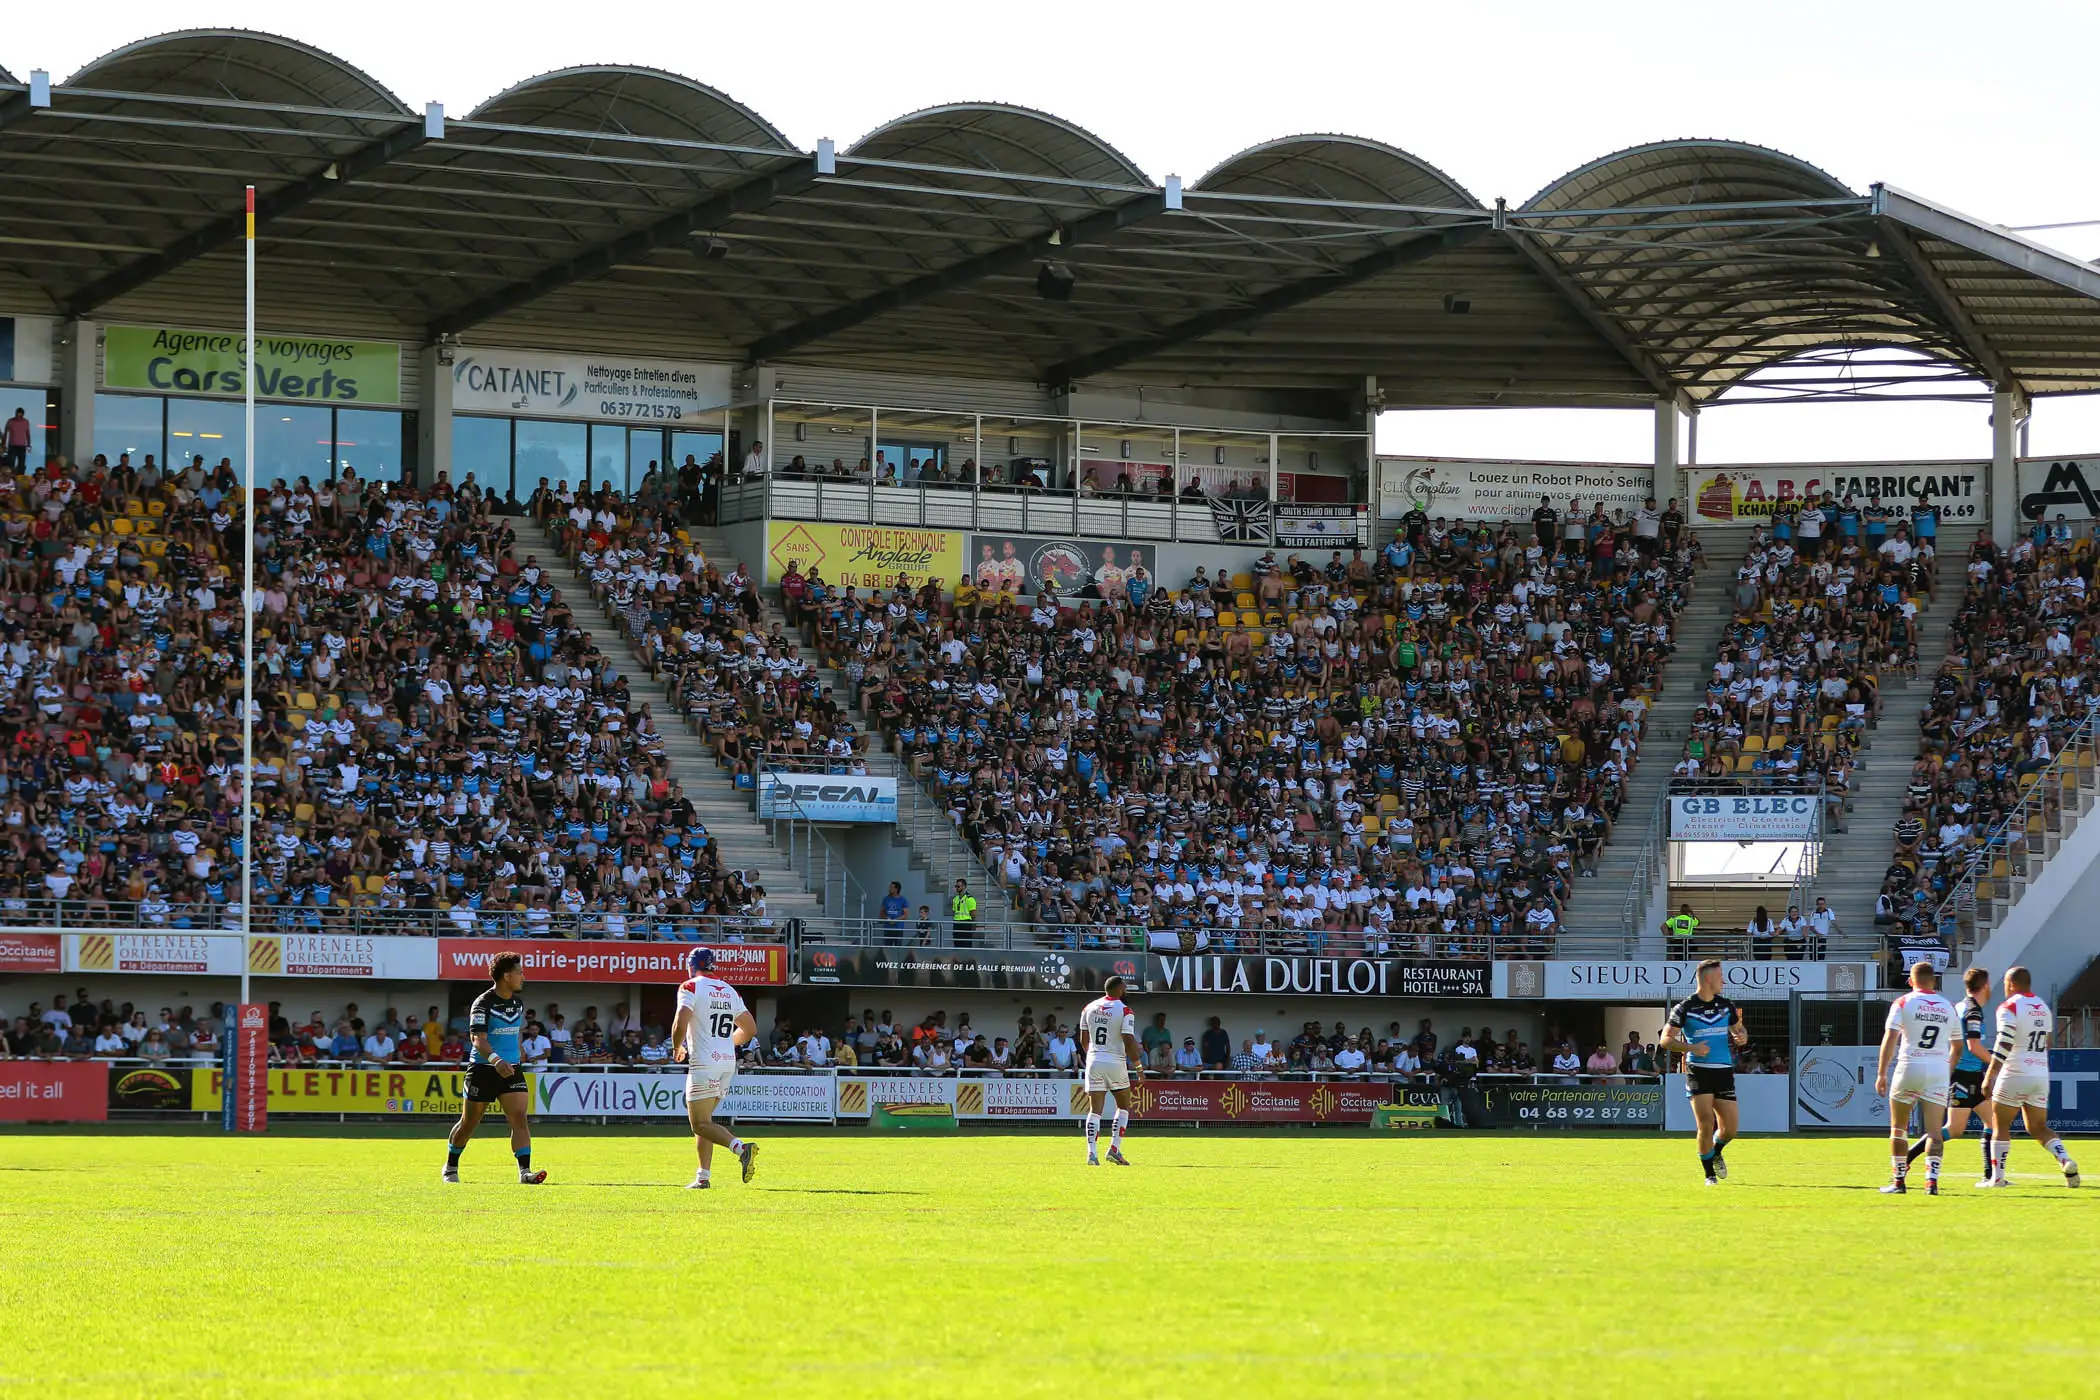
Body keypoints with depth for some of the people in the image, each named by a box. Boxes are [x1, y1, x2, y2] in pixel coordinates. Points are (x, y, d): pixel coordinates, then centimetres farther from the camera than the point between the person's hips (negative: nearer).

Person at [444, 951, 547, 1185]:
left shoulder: (518, 1004, 10)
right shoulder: (483, 1004, -13)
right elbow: (478, 1038, -24)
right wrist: (495, 1060, -40)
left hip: (511, 1069, 5)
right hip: (483, 1069, -5)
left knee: (520, 1119, -12)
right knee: (468, 1123, 7)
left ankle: (524, 1172, -18)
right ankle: (450, 1167, 27)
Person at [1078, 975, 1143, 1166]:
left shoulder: (1089, 1008, 7)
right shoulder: (1124, 1011, -7)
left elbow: (1084, 1039, 14)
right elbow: (1129, 1042, -12)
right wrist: (1139, 1066, -4)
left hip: (1094, 1062, 3)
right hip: (1116, 1063, -3)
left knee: (1095, 1109, 2)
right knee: (1123, 1106, 13)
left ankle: (1091, 1152, -10)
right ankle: (1114, 1149, 2)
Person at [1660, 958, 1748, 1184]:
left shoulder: (1726, 1006, 10)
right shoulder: (1685, 1008, -3)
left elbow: (1739, 1029, 23)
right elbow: (1666, 1040, -3)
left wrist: (1742, 1037, -2)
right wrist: (1691, 1048, -19)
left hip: (1724, 1072, 4)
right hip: (1698, 1071, -4)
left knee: (1730, 1129, 2)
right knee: (1706, 1125, -11)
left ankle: (1716, 1153, 35)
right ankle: (1709, 1173, 5)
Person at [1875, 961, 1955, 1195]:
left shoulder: (1903, 1003, -1)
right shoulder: (1948, 1007, 11)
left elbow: (1890, 1039, -8)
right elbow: (1956, 1046, 16)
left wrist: (1881, 1074, -6)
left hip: (1909, 1067, -2)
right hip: (1939, 1069, 2)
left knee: (1898, 1128, 11)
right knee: (1934, 1130, 0)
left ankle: (1898, 1181, 11)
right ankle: (1932, 1180, -15)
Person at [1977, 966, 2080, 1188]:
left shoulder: (2010, 1007, -9)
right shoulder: (2044, 1008, 14)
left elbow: (2004, 1046, -16)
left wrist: (1988, 1077, -14)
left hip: (2015, 1076, -6)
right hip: (2041, 1075, 6)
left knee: (2001, 1126, 6)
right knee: (2038, 1127, 11)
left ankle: (1997, 1177, 5)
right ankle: (2066, 1161, -11)